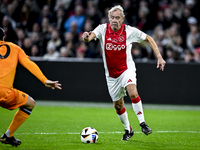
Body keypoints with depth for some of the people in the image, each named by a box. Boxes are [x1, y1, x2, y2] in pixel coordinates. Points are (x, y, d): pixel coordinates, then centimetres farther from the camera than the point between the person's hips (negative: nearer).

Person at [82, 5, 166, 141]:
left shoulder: (129, 31, -12)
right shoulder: (103, 29, -11)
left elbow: (148, 39, 0)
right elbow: (92, 35, -31)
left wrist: (159, 57, -7)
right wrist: (87, 37, -56)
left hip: (127, 70, -3)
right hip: (111, 73, 3)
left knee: (133, 93, -31)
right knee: (118, 105, 11)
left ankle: (142, 123, -21)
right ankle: (128, 130, 33)